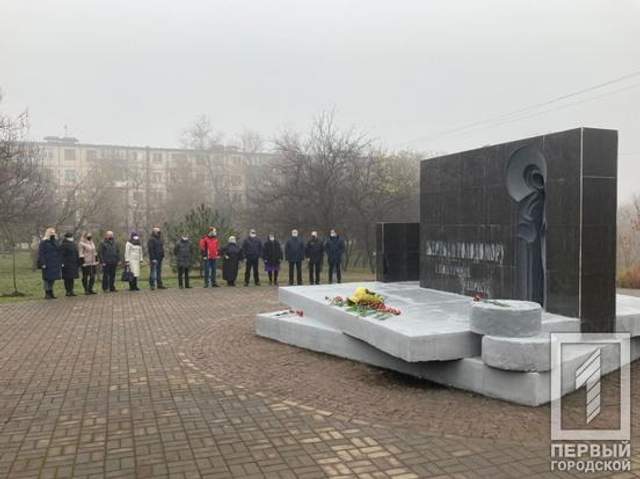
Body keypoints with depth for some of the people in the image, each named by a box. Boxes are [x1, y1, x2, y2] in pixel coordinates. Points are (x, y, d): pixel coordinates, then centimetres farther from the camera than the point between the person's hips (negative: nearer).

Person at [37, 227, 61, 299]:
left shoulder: (55, 241, 14)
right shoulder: (43, 243, -7)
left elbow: (58, 252, 18)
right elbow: (41, 254, -12)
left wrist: (60, 262, 12)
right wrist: (43, 263, -18)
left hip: (55, 264, 7)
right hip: (47, 264, -7)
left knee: (52, 278, 11)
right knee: (47, 278, -3)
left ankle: (50, 293, 20)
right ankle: (47, 294, 3)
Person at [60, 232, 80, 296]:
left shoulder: (74, 244, 15)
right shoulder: (63, 245, -8)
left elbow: (76, 254, 20)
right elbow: (61, 255, -14)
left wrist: (78, 262, 17)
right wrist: (62, 263, -21)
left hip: (73, 264, 7)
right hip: (67, 264, -7)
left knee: (72, 277, 9)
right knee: (67, 278, -2)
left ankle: (71, 290, 15)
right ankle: (67, 291, 4)